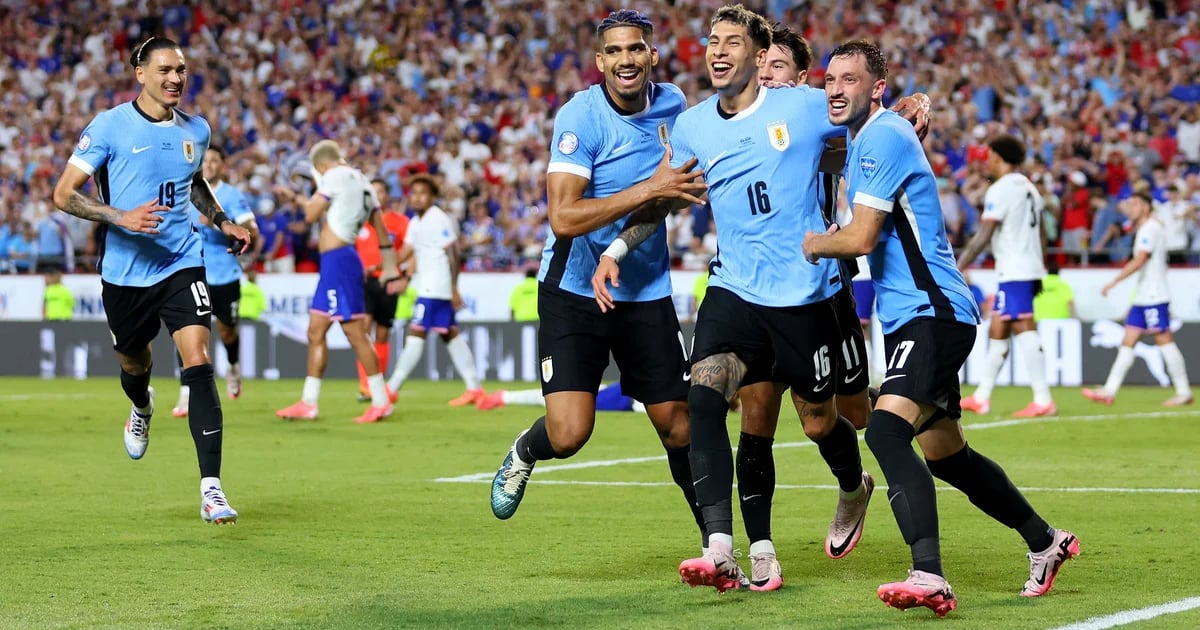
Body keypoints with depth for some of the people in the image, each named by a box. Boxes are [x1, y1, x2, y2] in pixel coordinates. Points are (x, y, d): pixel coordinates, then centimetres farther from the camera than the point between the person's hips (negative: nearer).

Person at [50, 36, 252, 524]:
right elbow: (64, 193, -10)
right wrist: (120, 218, -23)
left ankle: (211, 488, -20)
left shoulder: (196, 131, 6)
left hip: (181, 264, 1)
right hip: (125, 270, -1)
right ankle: (142, 409, 58)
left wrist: (223, 223, 13)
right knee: (134, 364, 17)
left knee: (198, 363, -16)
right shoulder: (110, 126, -8)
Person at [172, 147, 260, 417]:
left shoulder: (232, 196, -7)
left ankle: (234, 369, 48)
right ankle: (186, 394, -14)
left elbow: (252, 232, -18)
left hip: (225, 275, -1)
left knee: (226, 331, 14)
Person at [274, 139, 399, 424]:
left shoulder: (336, 176, -9)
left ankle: (381, 401, -5)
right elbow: (381, 229, 21)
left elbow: (311, 216, -9)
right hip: (333, 264, 9)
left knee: (355, 333, -7)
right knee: (316, 331, 11)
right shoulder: (362, 181, 17)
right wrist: (390, 266, 27)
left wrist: (309, 201, 12)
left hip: (338, 260, -9)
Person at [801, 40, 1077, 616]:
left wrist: (816, 243, 0)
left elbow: (861, 238, -20)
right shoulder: (861, 139, 16)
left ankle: (929, 578, -38)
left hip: (933, 314, -11)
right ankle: (1045, 542, 37)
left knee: (887, 430, -28)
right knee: (945, 454, 20)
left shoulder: (884, 137, -15)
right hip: (912, 316, 11)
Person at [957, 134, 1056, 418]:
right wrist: (1038, 269, 27)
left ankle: (1043, 400, -15)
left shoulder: (1000, 190, -11)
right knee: (997, 331, 14)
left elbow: (984, 235, -16)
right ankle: (981, 397, 20)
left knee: (1024, 331, -11)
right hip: (1030, 269, 9)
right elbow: (1041, 233, 20)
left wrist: (959, 267, -11)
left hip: (1013, 272, -9)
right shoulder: (1029, 187, 15)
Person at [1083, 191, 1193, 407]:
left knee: (1164, 340, -7)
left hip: (1154, 297, -10)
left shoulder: (1150, 228, -12)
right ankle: (1109, 391, 1)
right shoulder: (1145, 228, 18)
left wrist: (1114, 281, -21)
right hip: (1142, 297, 10)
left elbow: (1140, 260, -22)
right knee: (1128, 342, 4)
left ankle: (1184, 392, -3)